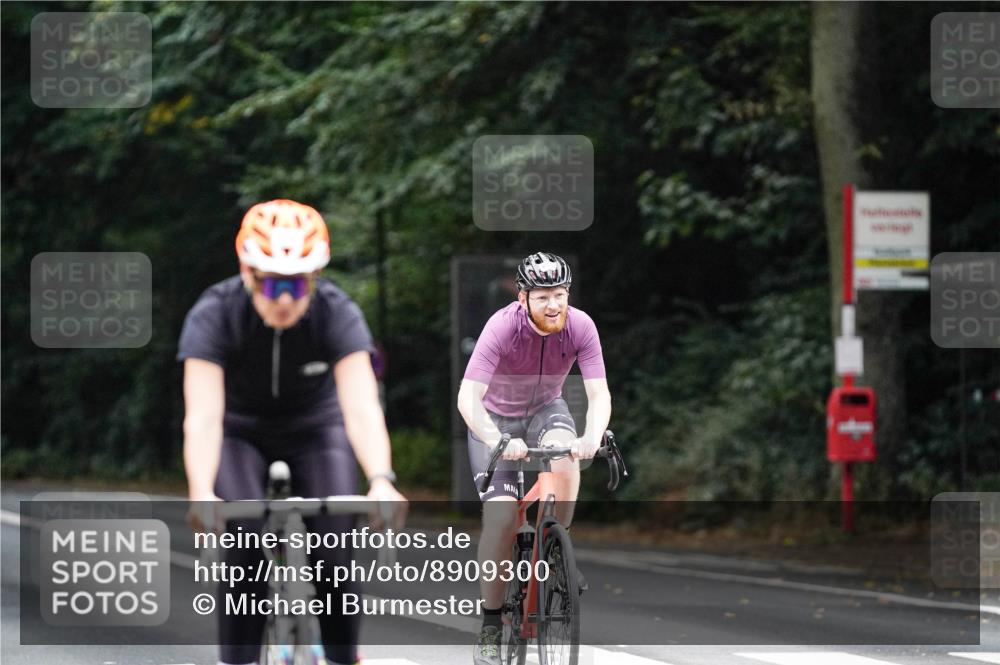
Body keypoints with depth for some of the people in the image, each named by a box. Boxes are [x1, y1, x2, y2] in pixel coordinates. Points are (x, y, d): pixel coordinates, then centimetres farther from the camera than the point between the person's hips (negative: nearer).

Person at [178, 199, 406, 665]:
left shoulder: (338, 314, -28)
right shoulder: (213, 315, -31)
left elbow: (362, 407, -39)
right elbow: (203, 416, -40)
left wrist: (381, 481, -57)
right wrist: (201, 495, -57)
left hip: (316, 428, 1)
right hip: (241, 431, -1)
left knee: (337, 542, -19)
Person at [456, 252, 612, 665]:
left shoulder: (580, 327, -22)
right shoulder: (502, 327, -30)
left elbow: (599, 393, -25)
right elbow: (468, 398, -36)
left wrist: (592, 437, -46)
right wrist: (499, 442, -52)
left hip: (546, 409, 2)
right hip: (496, 418, -2)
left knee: (564, 459, -33)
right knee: (501, 515, -17)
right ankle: (490, 626, -4)